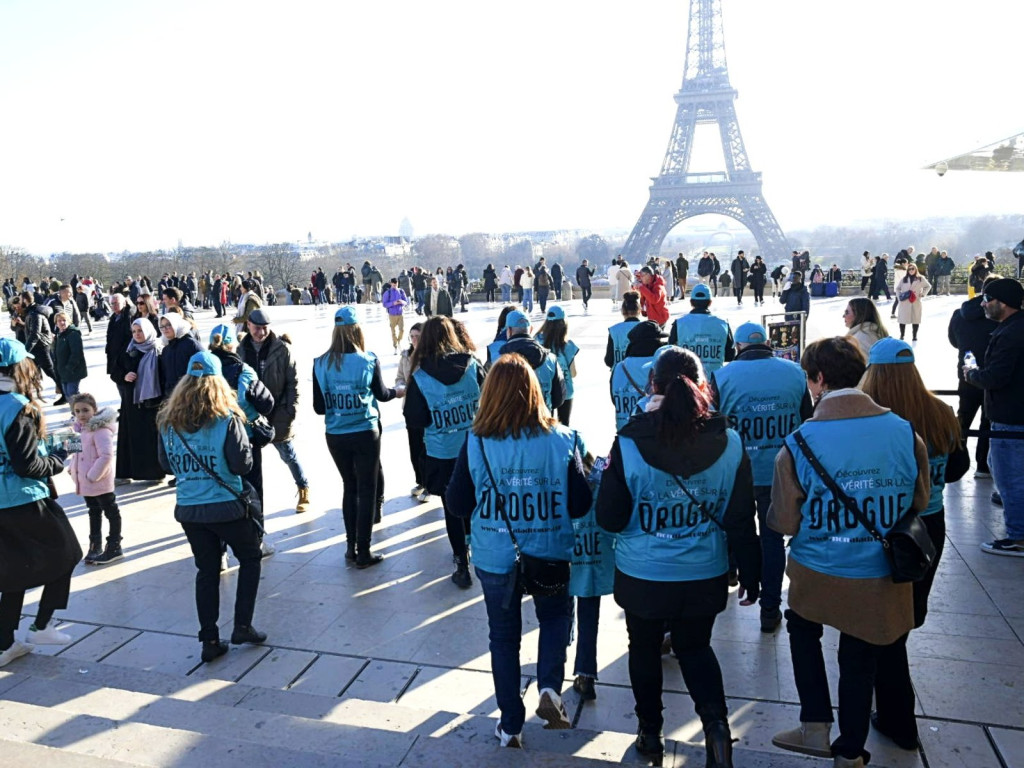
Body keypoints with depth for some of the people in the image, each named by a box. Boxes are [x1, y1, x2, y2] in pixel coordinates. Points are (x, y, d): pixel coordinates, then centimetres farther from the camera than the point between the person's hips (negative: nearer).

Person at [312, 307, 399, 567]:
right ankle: (363, 552, 13)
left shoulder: (321, 363, -5)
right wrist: (398, 391, 25)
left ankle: (351, 546, 26)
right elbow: (381, 394, 4)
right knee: (367, 490, 8)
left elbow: (319, 407, 0)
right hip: (365, 434, -3)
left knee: (349, 487, 19)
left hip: (335, 436, 3)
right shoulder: (369, 360, -11)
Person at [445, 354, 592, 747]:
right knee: (556, 617, 28)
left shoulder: (476, 442, -14)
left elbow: (457, 504, -6)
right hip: (550, 555, 0)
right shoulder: (561, 439, -13)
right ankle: (550, 689, 9)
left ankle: (511, 725, 30)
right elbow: (581, 505, -8)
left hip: (495, 559, 0)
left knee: (504, 636, 19)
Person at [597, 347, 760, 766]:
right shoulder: (729, 444, -12)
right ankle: (715, 721, 8)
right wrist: (750, 576, 8)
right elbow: (742, 522, -5)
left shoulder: (628, 445, -19)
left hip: (642, 576, -2)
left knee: (645, 649, 23)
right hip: (705, 576, 2)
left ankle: (650, 732, 37)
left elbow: (610, 519, -11)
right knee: (695, 648, 26)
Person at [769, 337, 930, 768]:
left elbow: (784, 523, -12)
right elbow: (919, 504, 3)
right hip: (881, 578, 2)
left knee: (802, 627, 29)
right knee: (860, 660, 21)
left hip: (817, 575, -2)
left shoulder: (799, 443, -20)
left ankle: (816, 726, 27)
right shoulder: (905, 433, -12)